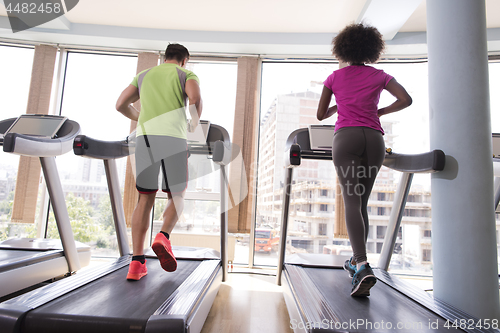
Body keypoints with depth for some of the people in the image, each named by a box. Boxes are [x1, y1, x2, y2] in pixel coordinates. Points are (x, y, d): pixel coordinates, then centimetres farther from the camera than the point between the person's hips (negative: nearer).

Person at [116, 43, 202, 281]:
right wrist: (195, 123, 11)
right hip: (173, 139, -3)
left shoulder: (144, 75, 27)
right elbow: (196, 99, -9)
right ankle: (163, 238, -18)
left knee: (145, 200, 8)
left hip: (145, 138, 4)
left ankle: (137, 263, -1)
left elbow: (121, 105, 22)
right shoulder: (187, 75, 14)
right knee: (176, 198, 10)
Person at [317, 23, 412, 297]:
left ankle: (363, 267, -26)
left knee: (352, 203, -10)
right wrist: (380, 111, 19)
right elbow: (405, 100, 5)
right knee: (362, 202, 12)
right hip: (374, 138, 3)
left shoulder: (335, 77, 16)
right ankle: (357, 260, 23)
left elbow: (320, 115, 17)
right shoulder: (379, 76, 18)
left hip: (346, 137, -2)